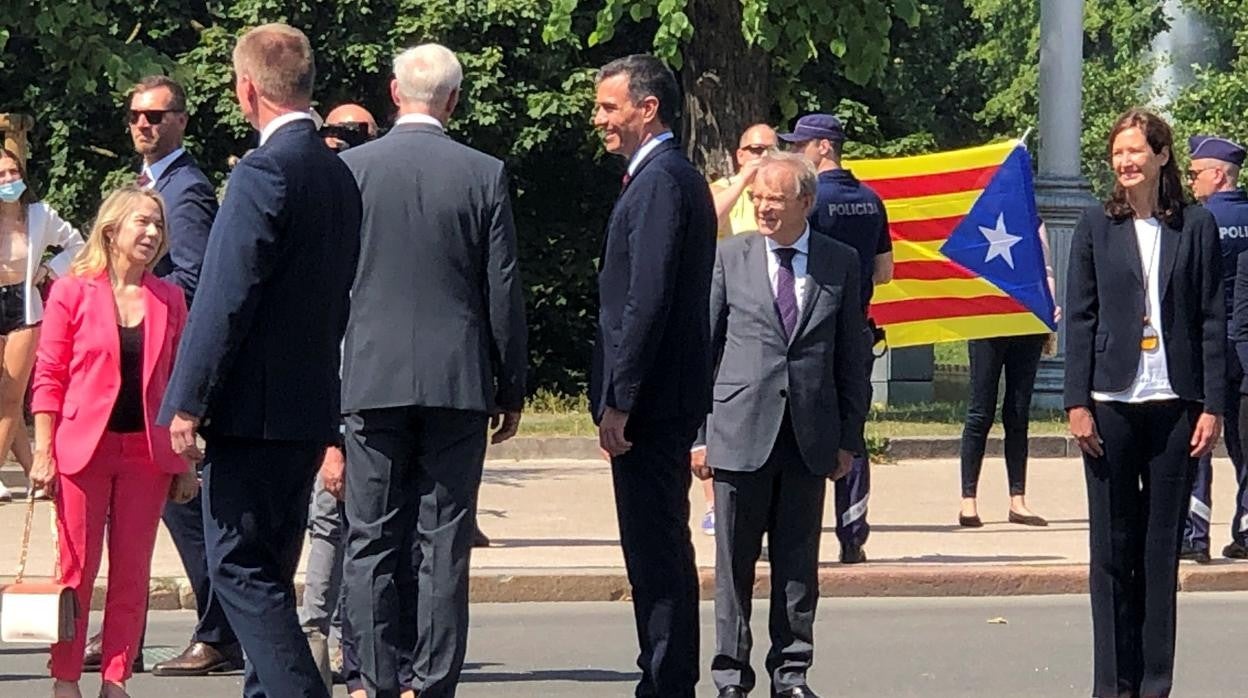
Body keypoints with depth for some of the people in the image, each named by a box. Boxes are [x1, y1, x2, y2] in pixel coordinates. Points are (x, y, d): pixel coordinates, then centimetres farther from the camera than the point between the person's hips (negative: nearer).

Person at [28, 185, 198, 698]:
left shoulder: (169, 299, 7)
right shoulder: (72, 292, -2)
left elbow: (178, 382, 11)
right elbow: (49, 377, -1)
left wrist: (184, 463, 8)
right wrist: (43, 453, -7)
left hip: (147, 453, 3)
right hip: (83, 448, -3)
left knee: (132, 575, 4)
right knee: (77, 571, 1)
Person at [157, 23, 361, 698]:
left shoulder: (263, 173, -16)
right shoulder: (338, 174, 12)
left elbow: (224, 298, -19)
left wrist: (187, 404, -15)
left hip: (253, 408, -9)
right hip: (312, 410, 9)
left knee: (239, 567, -6)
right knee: (268, 571, 16)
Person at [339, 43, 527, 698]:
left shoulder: (349, 169, -2)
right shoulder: (484, 175, -2)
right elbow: (504, 291, 1)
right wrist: (511, 388, 9)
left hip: (371, 378, 0)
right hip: (458, 380, 0)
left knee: (373, 541, 4)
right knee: (445, 541, 3)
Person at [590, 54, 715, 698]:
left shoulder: (661, 181, -14)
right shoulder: (668, 177, 17)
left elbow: (648, 300, -20)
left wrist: (618, 401, -20)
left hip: (651, 402, -10)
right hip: (665, 401, 10)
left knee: (657, 552, -8)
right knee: (657, 553, 13)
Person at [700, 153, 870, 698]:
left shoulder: (840, 263, 6)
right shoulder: (730, 258, 4)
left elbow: (853, 357, 9)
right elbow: (704, 348, 5)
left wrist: (849, 437, 4)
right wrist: (698, 431, -1)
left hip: (810, 440, 1)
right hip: (741, 430, -1)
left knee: (798, 563, 6)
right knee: (735, 563, 3)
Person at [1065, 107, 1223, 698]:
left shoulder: (1195, 227, 4)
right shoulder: (1097, 227, 5)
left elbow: (1213, 320, 4)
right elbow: (1079, 318, 4)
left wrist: (1212, 405, -2)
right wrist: (1078, 402, -3)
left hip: (1175, 404, 0)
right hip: (1112, 404, 0)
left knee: (1162, 549, 4)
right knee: (1113, 549, 3)